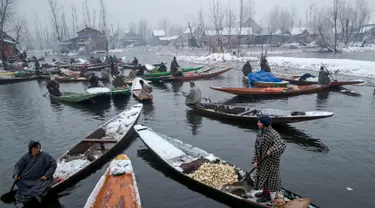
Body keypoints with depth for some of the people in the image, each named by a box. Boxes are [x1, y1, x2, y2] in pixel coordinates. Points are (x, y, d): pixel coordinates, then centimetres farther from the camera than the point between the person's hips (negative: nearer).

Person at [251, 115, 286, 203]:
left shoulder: (273, 134, -23)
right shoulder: (260, 133, 1)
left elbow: (282, 145, -33)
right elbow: (256, 148, 4)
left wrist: (271, 151, -38)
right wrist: (255, 160, 0)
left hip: (271, 161, -7)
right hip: (262, 160, 8)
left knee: (267, 177, 7)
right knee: (262, 176, 20)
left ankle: (267, 195, 27)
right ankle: (265, 192, 41)